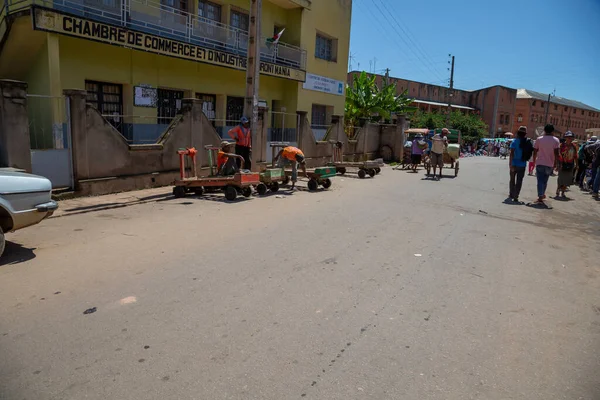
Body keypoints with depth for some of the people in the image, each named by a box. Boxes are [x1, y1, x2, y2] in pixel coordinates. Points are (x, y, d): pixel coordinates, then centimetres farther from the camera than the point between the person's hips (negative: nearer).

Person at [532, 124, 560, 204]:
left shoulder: (539, 139, 1)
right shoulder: (556, 140, -2)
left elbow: (535, 151, 2)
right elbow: (556, 153, -9)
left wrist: (534, 161, 13)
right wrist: (555, 164, -2)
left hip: (540, 163, -1)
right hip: (550, 164, 1)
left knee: (540, 180, -1)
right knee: (545, 180, 17)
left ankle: (540, 197, -11)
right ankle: (542, 194, 29)